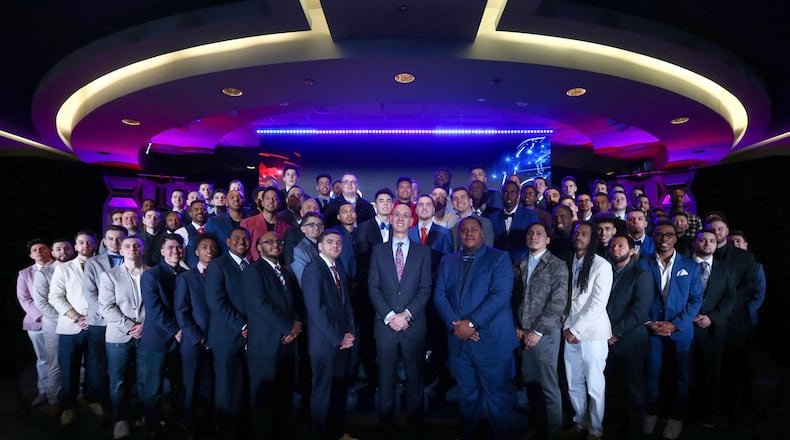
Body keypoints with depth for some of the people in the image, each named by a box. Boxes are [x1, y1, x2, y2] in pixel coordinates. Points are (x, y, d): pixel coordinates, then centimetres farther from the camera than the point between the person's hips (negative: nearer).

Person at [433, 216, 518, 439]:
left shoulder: (499, 258, -3)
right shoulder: (448, 261, 11)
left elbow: (500, 295, -15)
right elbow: (439, 296, 4)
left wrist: (471, 323, -19)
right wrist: (454, 324, -12)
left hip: (492, 340, -4)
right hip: (458, 340, 4)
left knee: (496, 394, 6)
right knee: (467, 393, 18)